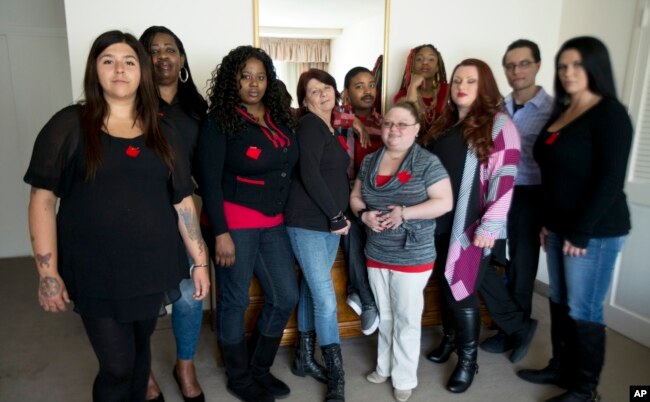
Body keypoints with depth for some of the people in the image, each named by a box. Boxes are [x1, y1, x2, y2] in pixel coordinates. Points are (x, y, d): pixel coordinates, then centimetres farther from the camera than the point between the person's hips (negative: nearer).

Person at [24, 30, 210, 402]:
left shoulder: (162, 134, 6)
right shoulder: (69, 125, -2)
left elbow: (183, 200, 5)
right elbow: (43, 197, -4)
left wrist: (200, 261, 3)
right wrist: (48, 272, -9)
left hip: (151, 267, 3)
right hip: (96, 272, -3)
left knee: (140, 350, 18)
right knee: (117, 366, 2)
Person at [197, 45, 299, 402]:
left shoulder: (280, 118, 9)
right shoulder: (219, 123, -8)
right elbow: (209, 181, -12)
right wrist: (220, 233, -16)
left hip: (273, 223, 7)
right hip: (234, 222, -6)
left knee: (286, 297, 11)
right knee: (235, 300, 6)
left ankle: (259, 369, 32)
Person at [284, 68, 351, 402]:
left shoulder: (332, 129, 15)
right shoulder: (309, 125, -10)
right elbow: (309, 175, -20)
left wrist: (338, 216, 4)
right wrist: (337, 215, -15)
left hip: (329, 222, 8)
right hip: (307, 223, -8)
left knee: (311, 290, 15)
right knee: (326, 300, -6)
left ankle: (304, 358, 28)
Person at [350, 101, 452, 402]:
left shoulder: (427, 162, -11)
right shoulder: (369, 161, 5)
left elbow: (444, 202, -14)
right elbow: (355, 195, 12)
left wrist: (405, 213, -24)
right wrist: (364, 214, -10)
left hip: (413, 257, -5)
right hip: (376, 255, 5)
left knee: (406, 319, 8)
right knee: (384, 316, 20)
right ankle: (384, 367, 39)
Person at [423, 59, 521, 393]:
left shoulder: (499, 124, -7)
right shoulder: (444, 124, 13)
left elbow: (504, 177, -14)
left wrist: (490, 226, -19)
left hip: (469, 225, -6)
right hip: (439, 222, 6)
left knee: (461, 289, -1)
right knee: (444, 284, 15)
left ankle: (468, 358, 18)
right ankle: (449, 338, 36)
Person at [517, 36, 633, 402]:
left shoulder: (610, 114, -11)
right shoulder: (561, 113, 12)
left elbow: (611, 179, -17)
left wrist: (582, 232, -18)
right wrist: (547, 221, 13)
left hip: (595, 232, -7)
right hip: (560, 228, 8)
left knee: (584, 310, 2)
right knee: (560, 303, 16)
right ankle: (561, 368, 32)